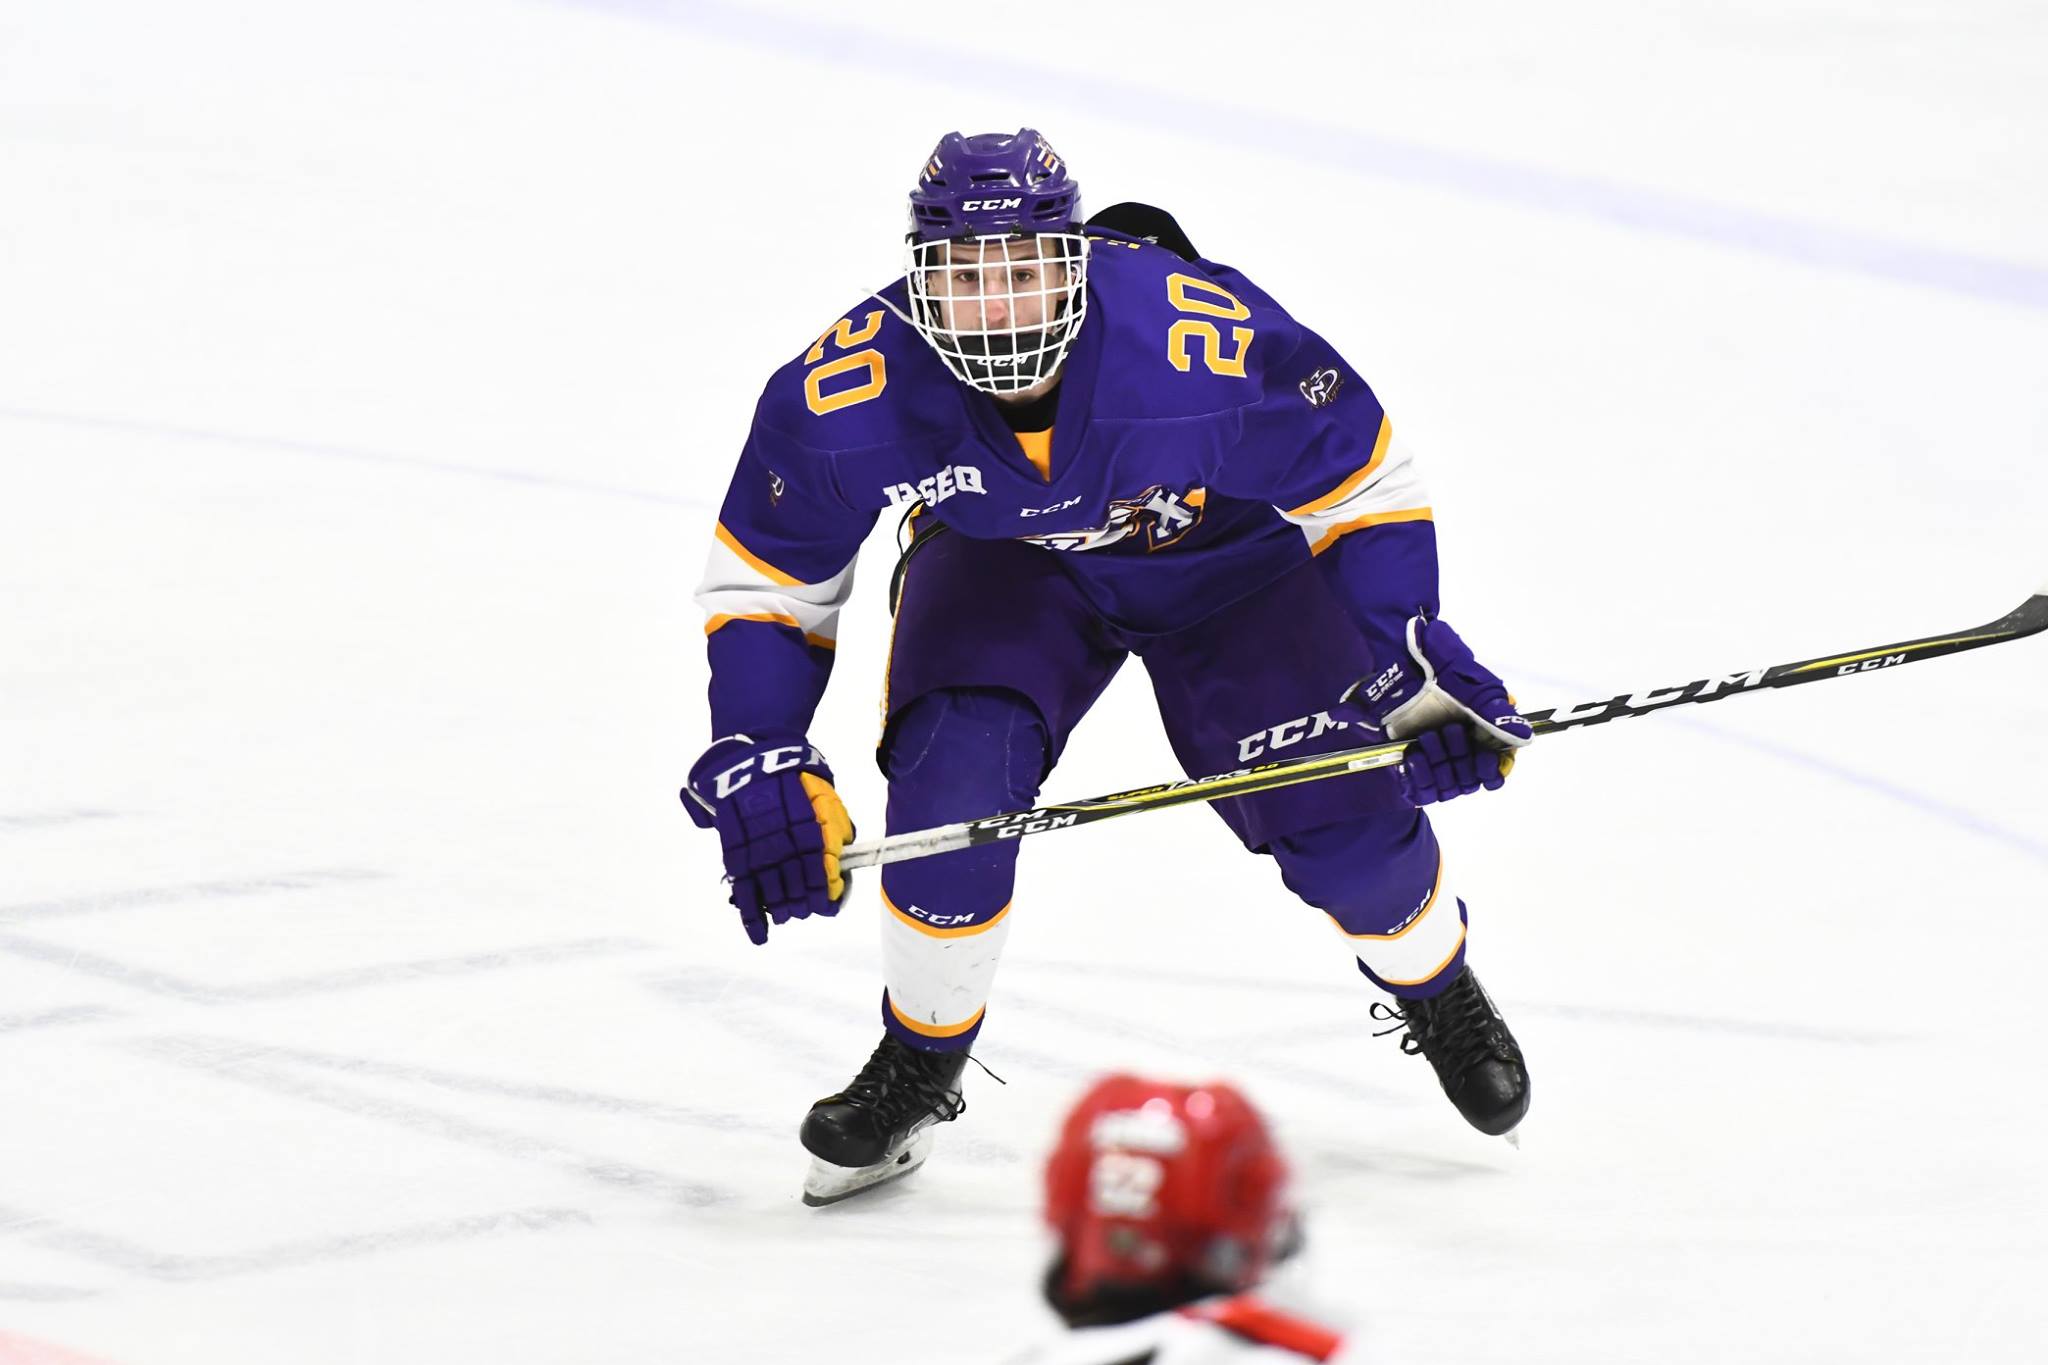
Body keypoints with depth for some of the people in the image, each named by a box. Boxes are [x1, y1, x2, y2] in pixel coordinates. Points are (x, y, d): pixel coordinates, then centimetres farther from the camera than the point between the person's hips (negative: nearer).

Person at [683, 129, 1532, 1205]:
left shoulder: (1211, 342, -39)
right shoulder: (843, 397, -32)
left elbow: (1365, 487, -22)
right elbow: (763, 584, -15)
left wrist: (1412, 669, -26)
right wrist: (756, 770, -24)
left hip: (1225, 546, -1)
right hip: (1000, 557, 1)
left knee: (1338, 811, -11)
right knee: (951, 784, -23)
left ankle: (1439, 994, 25)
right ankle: (918, 1066, 3)